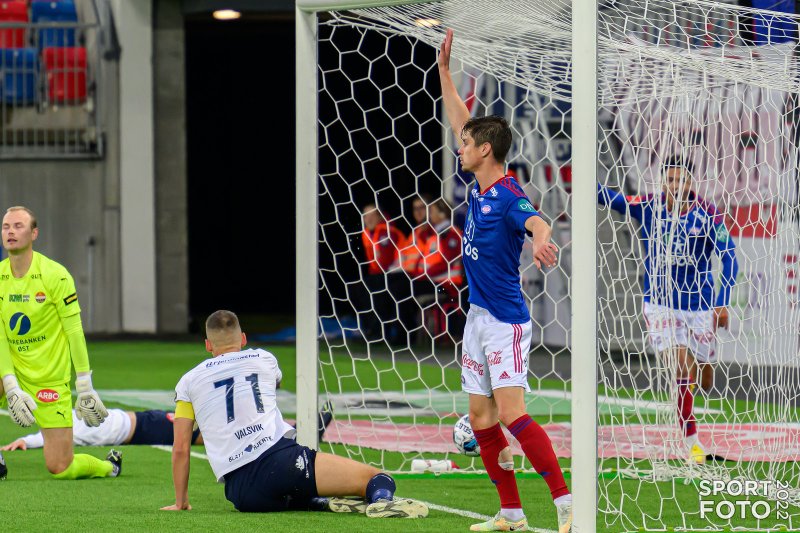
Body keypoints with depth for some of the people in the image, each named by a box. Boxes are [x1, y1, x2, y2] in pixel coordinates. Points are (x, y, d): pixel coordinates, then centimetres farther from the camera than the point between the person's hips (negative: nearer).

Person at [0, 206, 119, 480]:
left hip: (50, 380, -3)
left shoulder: (55, 275, -12)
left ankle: (108, 465, 27)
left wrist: (85, 387, -12)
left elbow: (74, 332, -9)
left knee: (59, 468, -6)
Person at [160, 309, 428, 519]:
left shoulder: (188, 382, 17)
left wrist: (180, 502, 23)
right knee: (377, 479, -3)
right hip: (279, 459, -1)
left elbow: (180, 448, 12)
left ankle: (323, 503, 2)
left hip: (239, 492, 1)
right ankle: (380, 500, -41)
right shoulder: (263, 359, 20)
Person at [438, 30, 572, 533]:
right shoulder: (479, 186, 6)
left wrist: (542, 238, -63)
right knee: (482, 420, 8)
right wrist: (444, 68, 17)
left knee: (513, 416, -17)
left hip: (506, 321, -9)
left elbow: (536, 222, -40)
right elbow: (460, 120, 17)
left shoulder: (509, 198, -18)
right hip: (478, 317, 9)